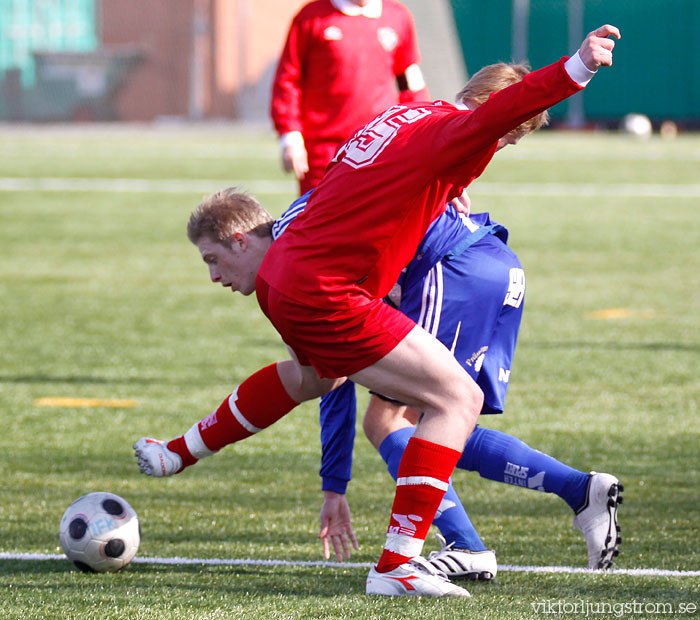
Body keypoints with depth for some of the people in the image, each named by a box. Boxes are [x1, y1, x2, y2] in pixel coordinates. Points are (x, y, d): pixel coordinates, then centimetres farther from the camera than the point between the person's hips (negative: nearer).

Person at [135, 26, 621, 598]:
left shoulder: (408, 114, 12)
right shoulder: (447, 132, -15)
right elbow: (491, 115, -38)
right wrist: (575, 71, -47)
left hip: (280, 277, 10)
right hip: (324, 295, -10)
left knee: (312, 375, 42)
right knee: (458, 399, -9)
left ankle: (177, 453, 62)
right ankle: (397, 565, -13)